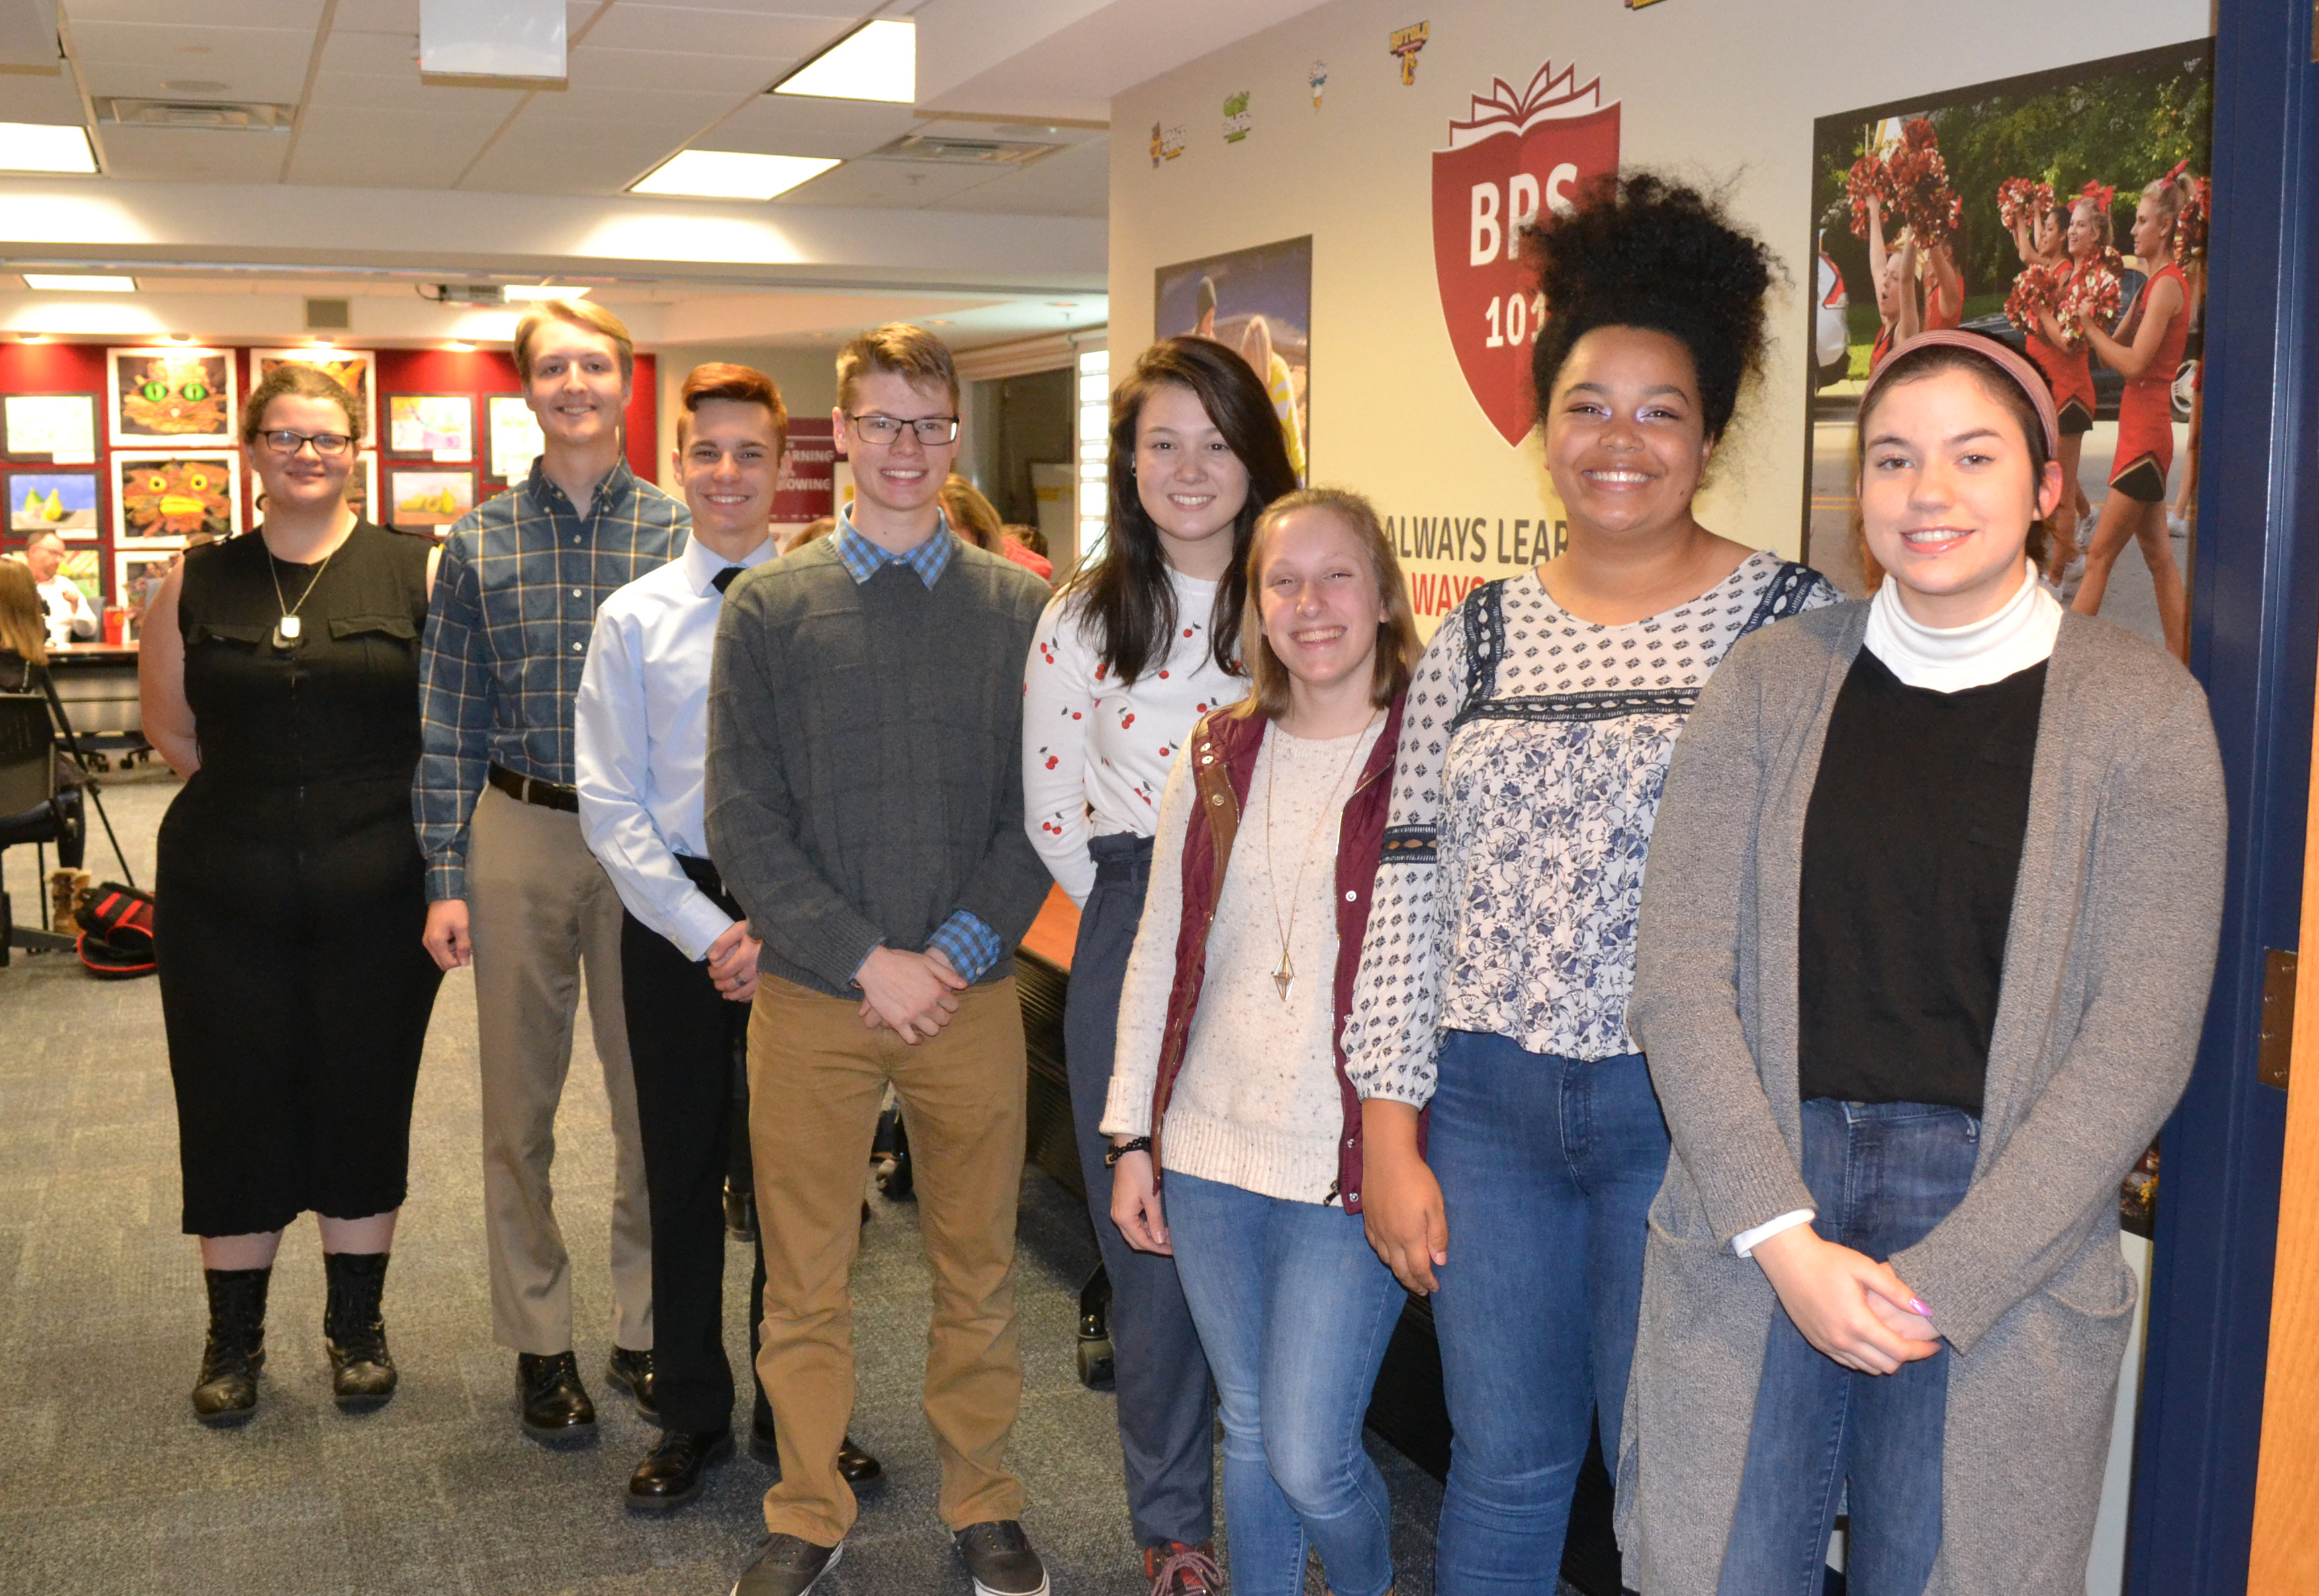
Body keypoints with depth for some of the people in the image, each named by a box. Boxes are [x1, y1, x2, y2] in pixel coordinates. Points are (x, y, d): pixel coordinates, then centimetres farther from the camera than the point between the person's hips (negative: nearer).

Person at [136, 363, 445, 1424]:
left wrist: (370, 808, -1)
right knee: (232, 1107, 8)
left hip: (377, 894, -2)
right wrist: (258, 791, 5)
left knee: (364, 1102, 9)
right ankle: (234, 1337, 24)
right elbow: (169, 722, 13)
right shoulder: (197, 584, 5)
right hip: (225, 897, 2)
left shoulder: (419, 573, -2)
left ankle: (357, 1325, 26)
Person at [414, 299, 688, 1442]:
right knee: (518, 1103, 8)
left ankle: (646, 1332, 22)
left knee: (655, 1097, 6)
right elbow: (448, 719, 4)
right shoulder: (478, 543, 4)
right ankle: (540, 1342, 22)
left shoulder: (681, 533, 1)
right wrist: (445, 877, -1)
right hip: (520, 834, 1)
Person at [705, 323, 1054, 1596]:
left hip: (973, 996, 1)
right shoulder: (768, 607, 1)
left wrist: (960, 951, -11)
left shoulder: (1017, 606, 4)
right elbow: (743, 823, -4)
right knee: (805, 1283, 9)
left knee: (978, 1272, 12)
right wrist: (868, 961, -12)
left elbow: (1041, 810, 1)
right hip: (811, 999, 0)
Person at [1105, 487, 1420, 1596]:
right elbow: (1161, 953, 11)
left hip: (1353, 1168, -4)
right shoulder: (1217, 757, 7)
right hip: (1212, 1153, 5)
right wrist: (1133, 1135, 9)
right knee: (1249, 1433, 16)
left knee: (1309, 1458, -1)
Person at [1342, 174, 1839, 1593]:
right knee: (1502, 1472, 16)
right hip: (1488, 1109, 4)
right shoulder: (1480, 636, 7)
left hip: (1689, 1114, -3)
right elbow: (1410, 893, 7)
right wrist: (1391, 1139, 4)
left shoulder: (1792, 621, -4)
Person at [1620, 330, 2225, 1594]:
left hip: (2005, 1236, -1)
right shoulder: (1771, 682, 3)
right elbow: (1680, 968, -2)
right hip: (1753, 1219, 2)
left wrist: (1936, 1284, -12)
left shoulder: (2138, 708, -2)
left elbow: (2140, 1039, -6)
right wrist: (1783, 1237, -12)